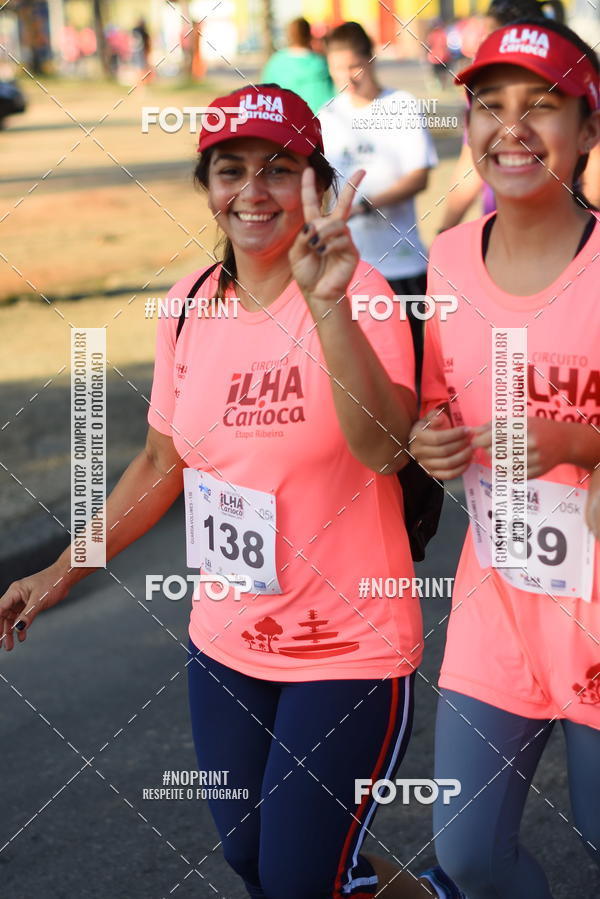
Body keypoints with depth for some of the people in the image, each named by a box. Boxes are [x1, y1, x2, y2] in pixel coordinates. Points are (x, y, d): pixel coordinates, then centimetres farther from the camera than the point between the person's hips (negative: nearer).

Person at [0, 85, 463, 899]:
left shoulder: (355, 292, -16)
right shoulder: (190, 304, 1)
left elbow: (383, 449, -33)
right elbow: (163, 462, 13)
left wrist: (327, 306, -44)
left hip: (349, 648, -6)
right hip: (226, 642, 6)